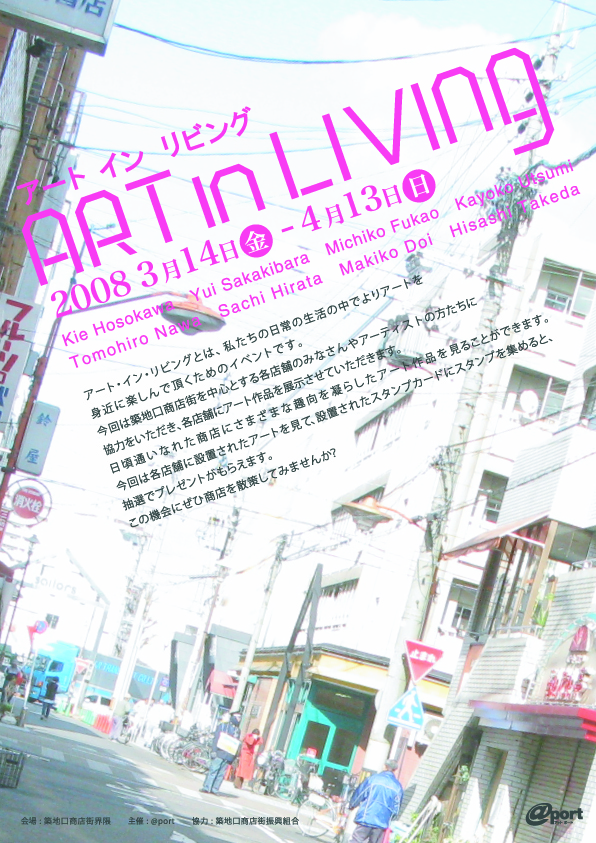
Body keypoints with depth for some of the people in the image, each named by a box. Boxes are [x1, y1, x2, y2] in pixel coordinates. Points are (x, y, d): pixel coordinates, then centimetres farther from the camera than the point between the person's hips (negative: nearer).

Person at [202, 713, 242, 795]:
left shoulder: (237, 730, 19)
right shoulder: (222, 726, 5)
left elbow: (237, 743, 19)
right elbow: (216, 738, -1)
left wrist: (235, 756, 9)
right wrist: (214, 750, -11)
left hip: (229, 755, 4)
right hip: (220, 753, -4)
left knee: (221, 773, 2)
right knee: (213, 770, -6)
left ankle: (215, 789, 5)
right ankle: (206, 788, -2)